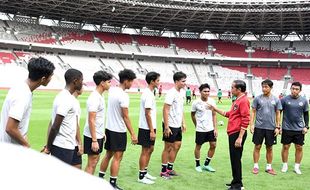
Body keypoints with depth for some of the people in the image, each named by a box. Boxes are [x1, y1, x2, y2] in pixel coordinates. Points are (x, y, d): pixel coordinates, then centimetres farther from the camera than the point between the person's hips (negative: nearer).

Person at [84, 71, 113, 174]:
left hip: (98, 135, 10)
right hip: (93, 136, -10)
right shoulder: (94, 98, -20)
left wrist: (102, 134, 20)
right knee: (91, 163, -3)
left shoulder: (100, 96, 10)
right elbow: (91, 120, -22)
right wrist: (94, 140, -23)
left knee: (96, 160, 16)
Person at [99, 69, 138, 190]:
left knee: (108, 155, 18)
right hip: (119, 131, -8)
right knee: (117, 157, 1)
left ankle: (100, 178, 25)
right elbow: (125, 117, -19)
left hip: (109, 128, 8)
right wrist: (133, 134, -16)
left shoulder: (112, 91, 3)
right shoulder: (123, 96, -19)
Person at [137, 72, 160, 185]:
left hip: (149, 128, 10)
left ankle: (145, 172, 27)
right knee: (145, 151, -1)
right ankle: (141, 176, 8)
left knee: (150, 149, 17)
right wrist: (152, 130, -20)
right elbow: (147, 114, -21)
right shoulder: (148, 95, -19)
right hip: (147, 128, -10)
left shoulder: (148, 93, 11)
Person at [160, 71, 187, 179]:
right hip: (170, 125, -8)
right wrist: (166, 127, -21)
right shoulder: (171, 93, -17)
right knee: (168, 147, 1)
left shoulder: (182, 93, 9)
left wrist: (183, 123, 15)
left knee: (177, 146, 13)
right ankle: (163, 171, 13)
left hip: (178, 125, 8)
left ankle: (170, 168, 25)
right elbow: (165, 110, -19)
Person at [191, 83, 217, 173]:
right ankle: (197, 165, 24)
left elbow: (214, 115, 3)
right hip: (200, 129, -3)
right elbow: (192, 114, 5)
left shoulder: (212, 101, -3)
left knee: (213, 145, 4)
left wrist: (215, 128, -1)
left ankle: (206, 164, 20)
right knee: (198, 146, 7)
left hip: (210, 128, 3)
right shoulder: (196, 103, -10)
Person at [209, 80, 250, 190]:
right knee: (233, 158, 15)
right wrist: (215, 109, 26)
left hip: (237, 134, -10)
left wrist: (240, 137, -23)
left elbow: (245, 120, -20)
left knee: (236, 159, -4)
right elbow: (229, 114, 27)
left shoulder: (243, 100, -14)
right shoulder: (237, 100, 17)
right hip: (232, 133, 10)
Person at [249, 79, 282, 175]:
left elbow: (278, 114, 6)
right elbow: (253, 112, 1)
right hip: (259, 127, -1)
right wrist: (251, 124, -7)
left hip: (271, 128, 1)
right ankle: (256, 166, 14)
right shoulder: (257, 98, -2)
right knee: (257, 146, 4)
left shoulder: (276, 100, 2)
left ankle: (269, 167, 20)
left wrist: (277, 127, 0)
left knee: (269, 148, 9)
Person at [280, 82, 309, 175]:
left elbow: (306, 114, 10)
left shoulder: (304, 101, 0)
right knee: (285, 146, 6)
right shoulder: (284, 99, -7)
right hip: (287, 128, -2)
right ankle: (285, 165, 20)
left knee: (299, 148, 6)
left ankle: (297, 167, 18)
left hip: (299, 129, 2)